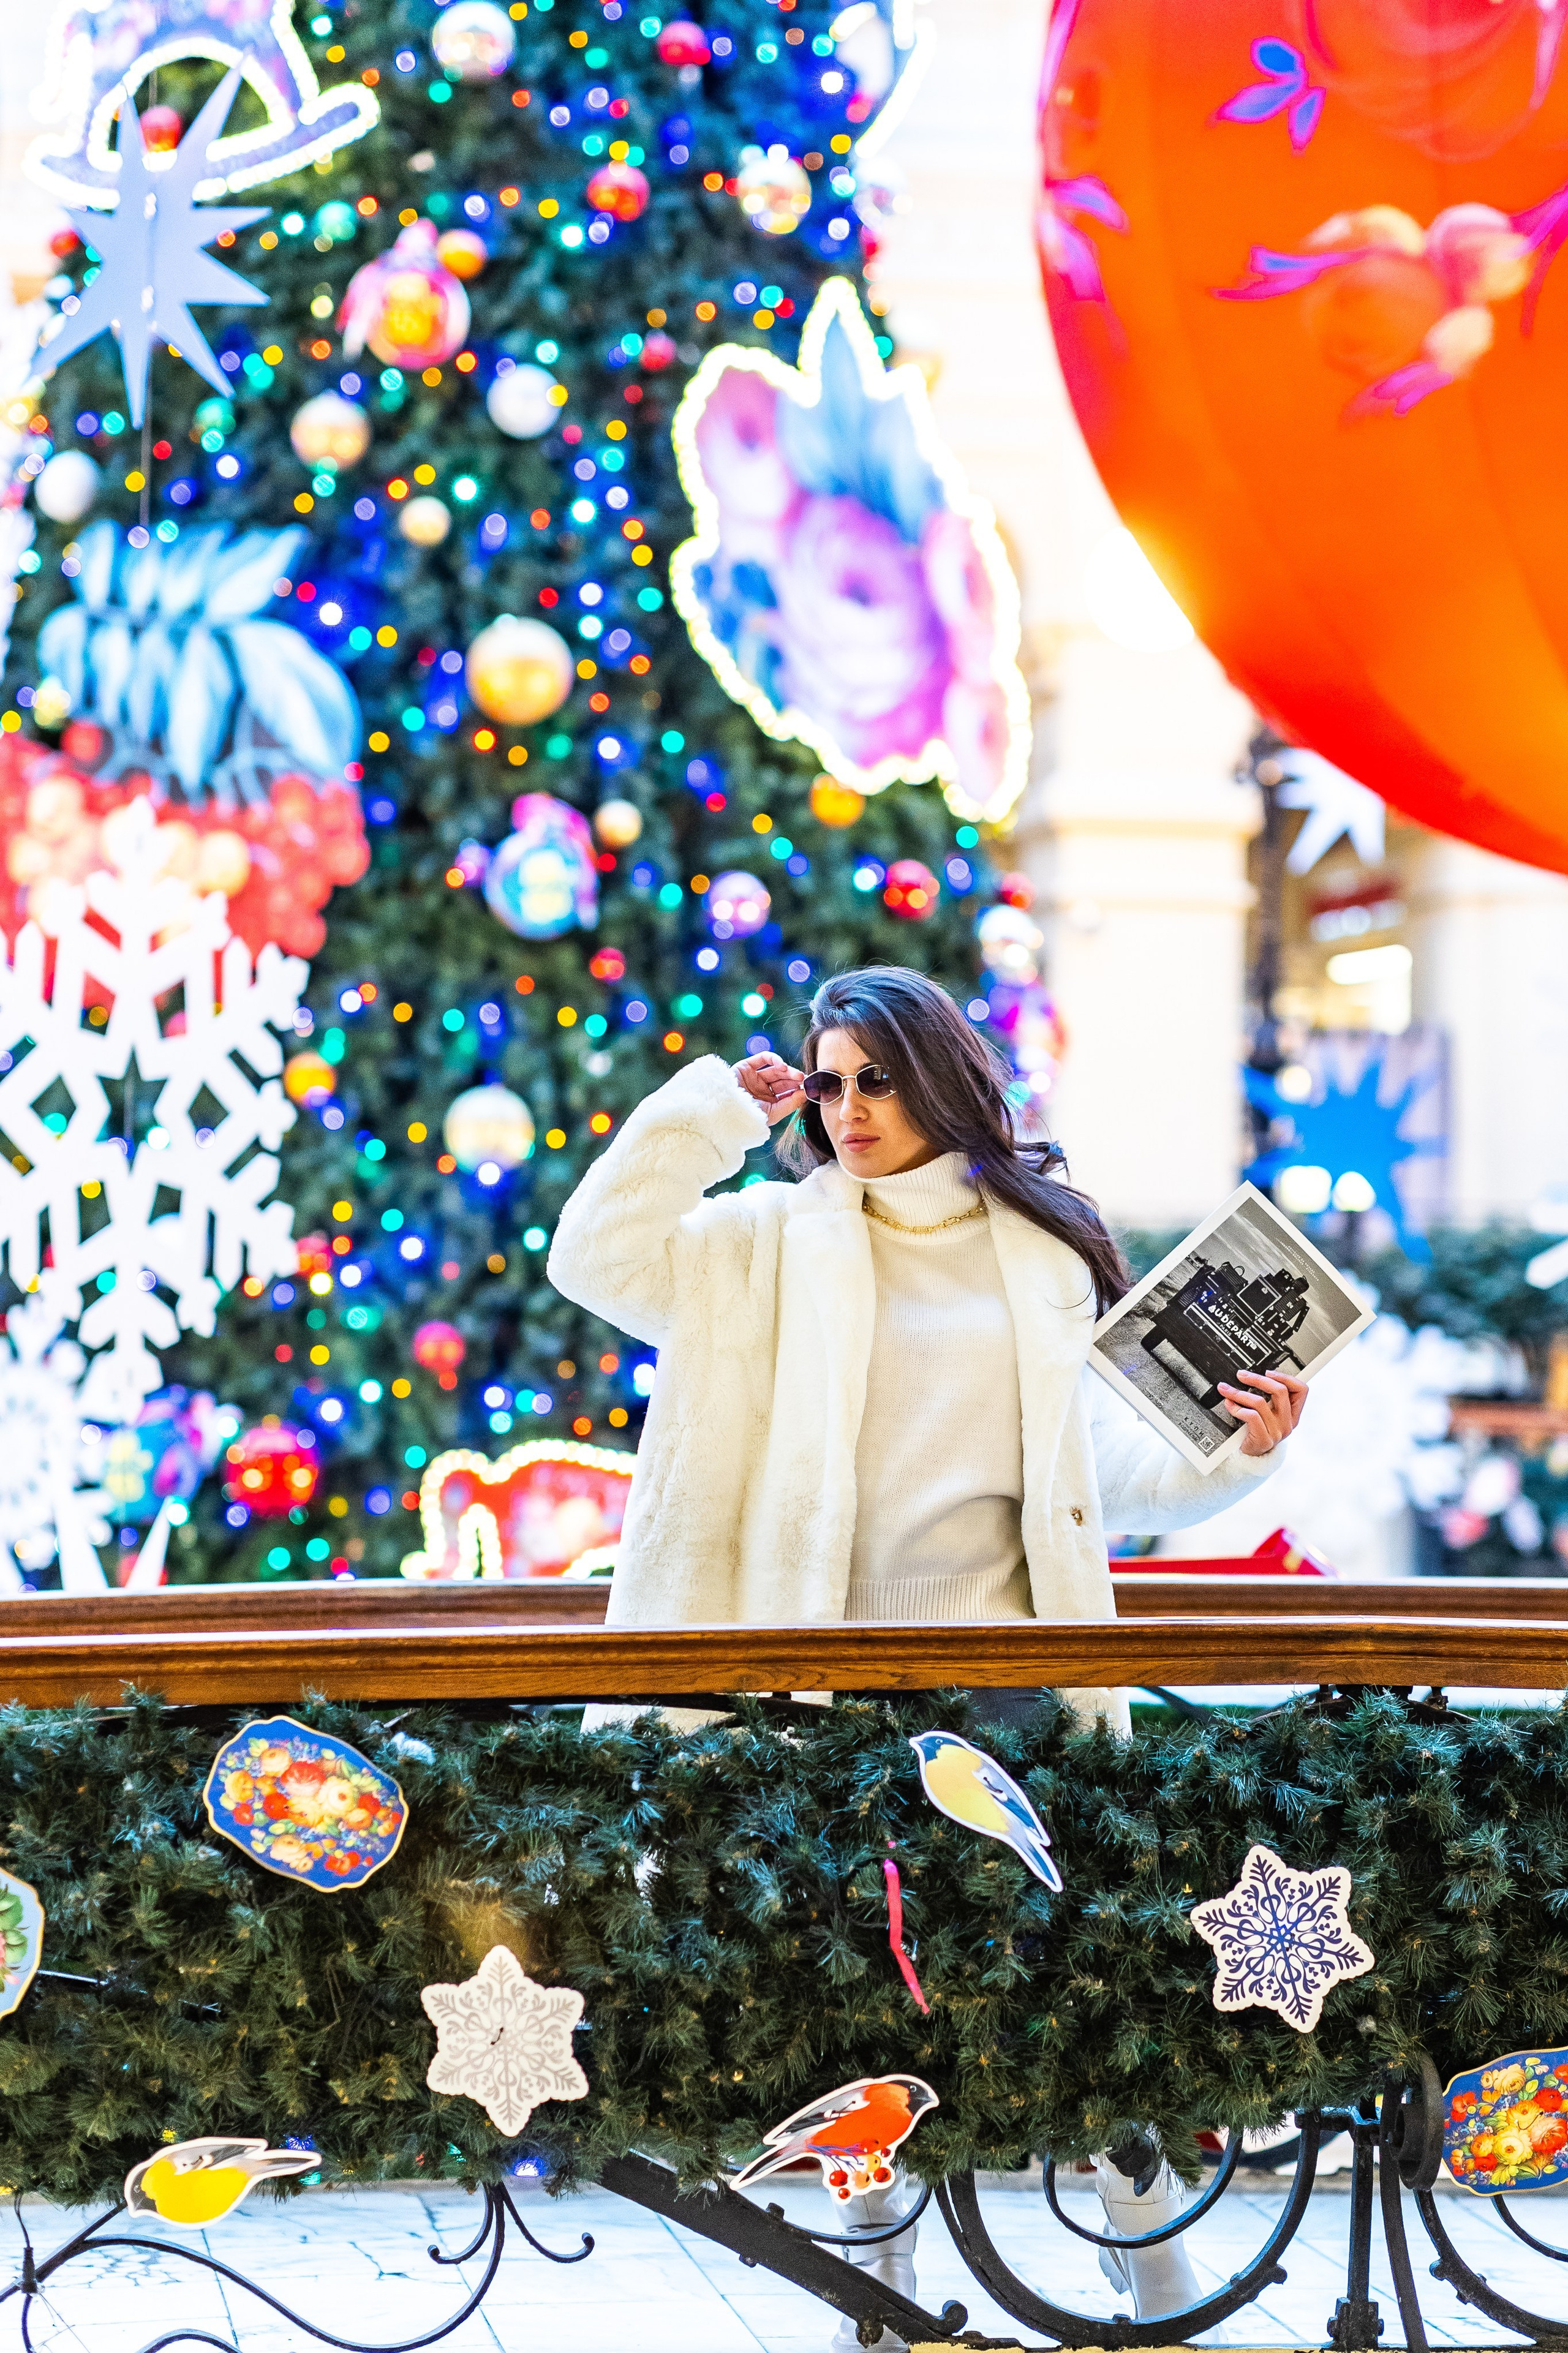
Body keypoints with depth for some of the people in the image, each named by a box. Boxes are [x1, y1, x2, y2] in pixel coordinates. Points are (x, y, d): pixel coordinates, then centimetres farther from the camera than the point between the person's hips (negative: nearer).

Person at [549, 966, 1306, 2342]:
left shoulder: (1043, 1249, 11)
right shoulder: (776, 1240, 8)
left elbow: (1107, 1463, 14)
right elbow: (598, 1258, -4)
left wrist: (1235, 1453, -2)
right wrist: (716, 1108, -1)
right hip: (842, 1656, 0)